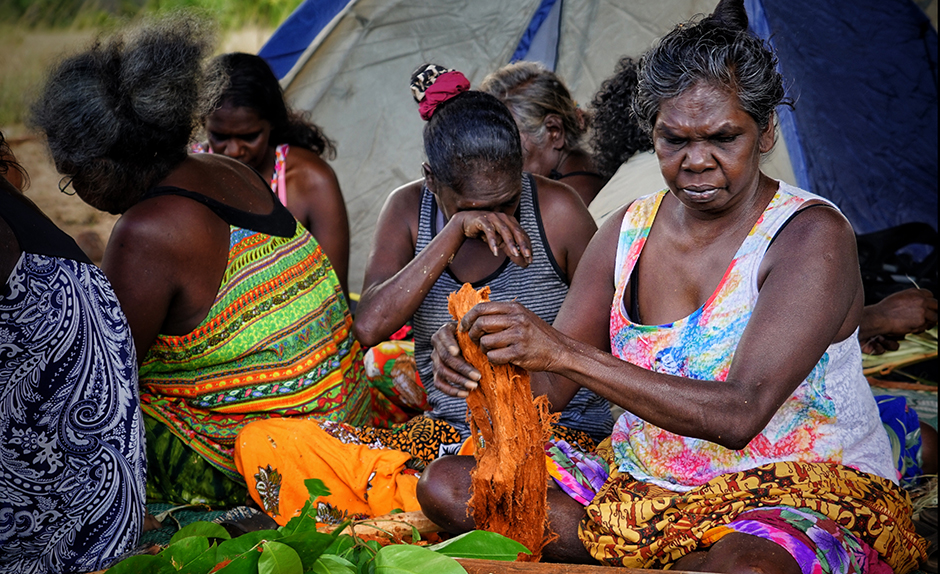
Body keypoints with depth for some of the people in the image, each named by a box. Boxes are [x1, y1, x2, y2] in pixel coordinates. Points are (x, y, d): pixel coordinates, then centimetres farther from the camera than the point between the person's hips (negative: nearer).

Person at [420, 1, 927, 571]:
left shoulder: (812, 236, -15)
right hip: (644, 491, 7)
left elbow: (738, 415, -28)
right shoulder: (629, 231, 4)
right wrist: (492, 358, -21)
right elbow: (551, 387, 4)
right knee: (445, 485, -8)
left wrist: (567, 352, -35)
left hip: (804, 496, -6)